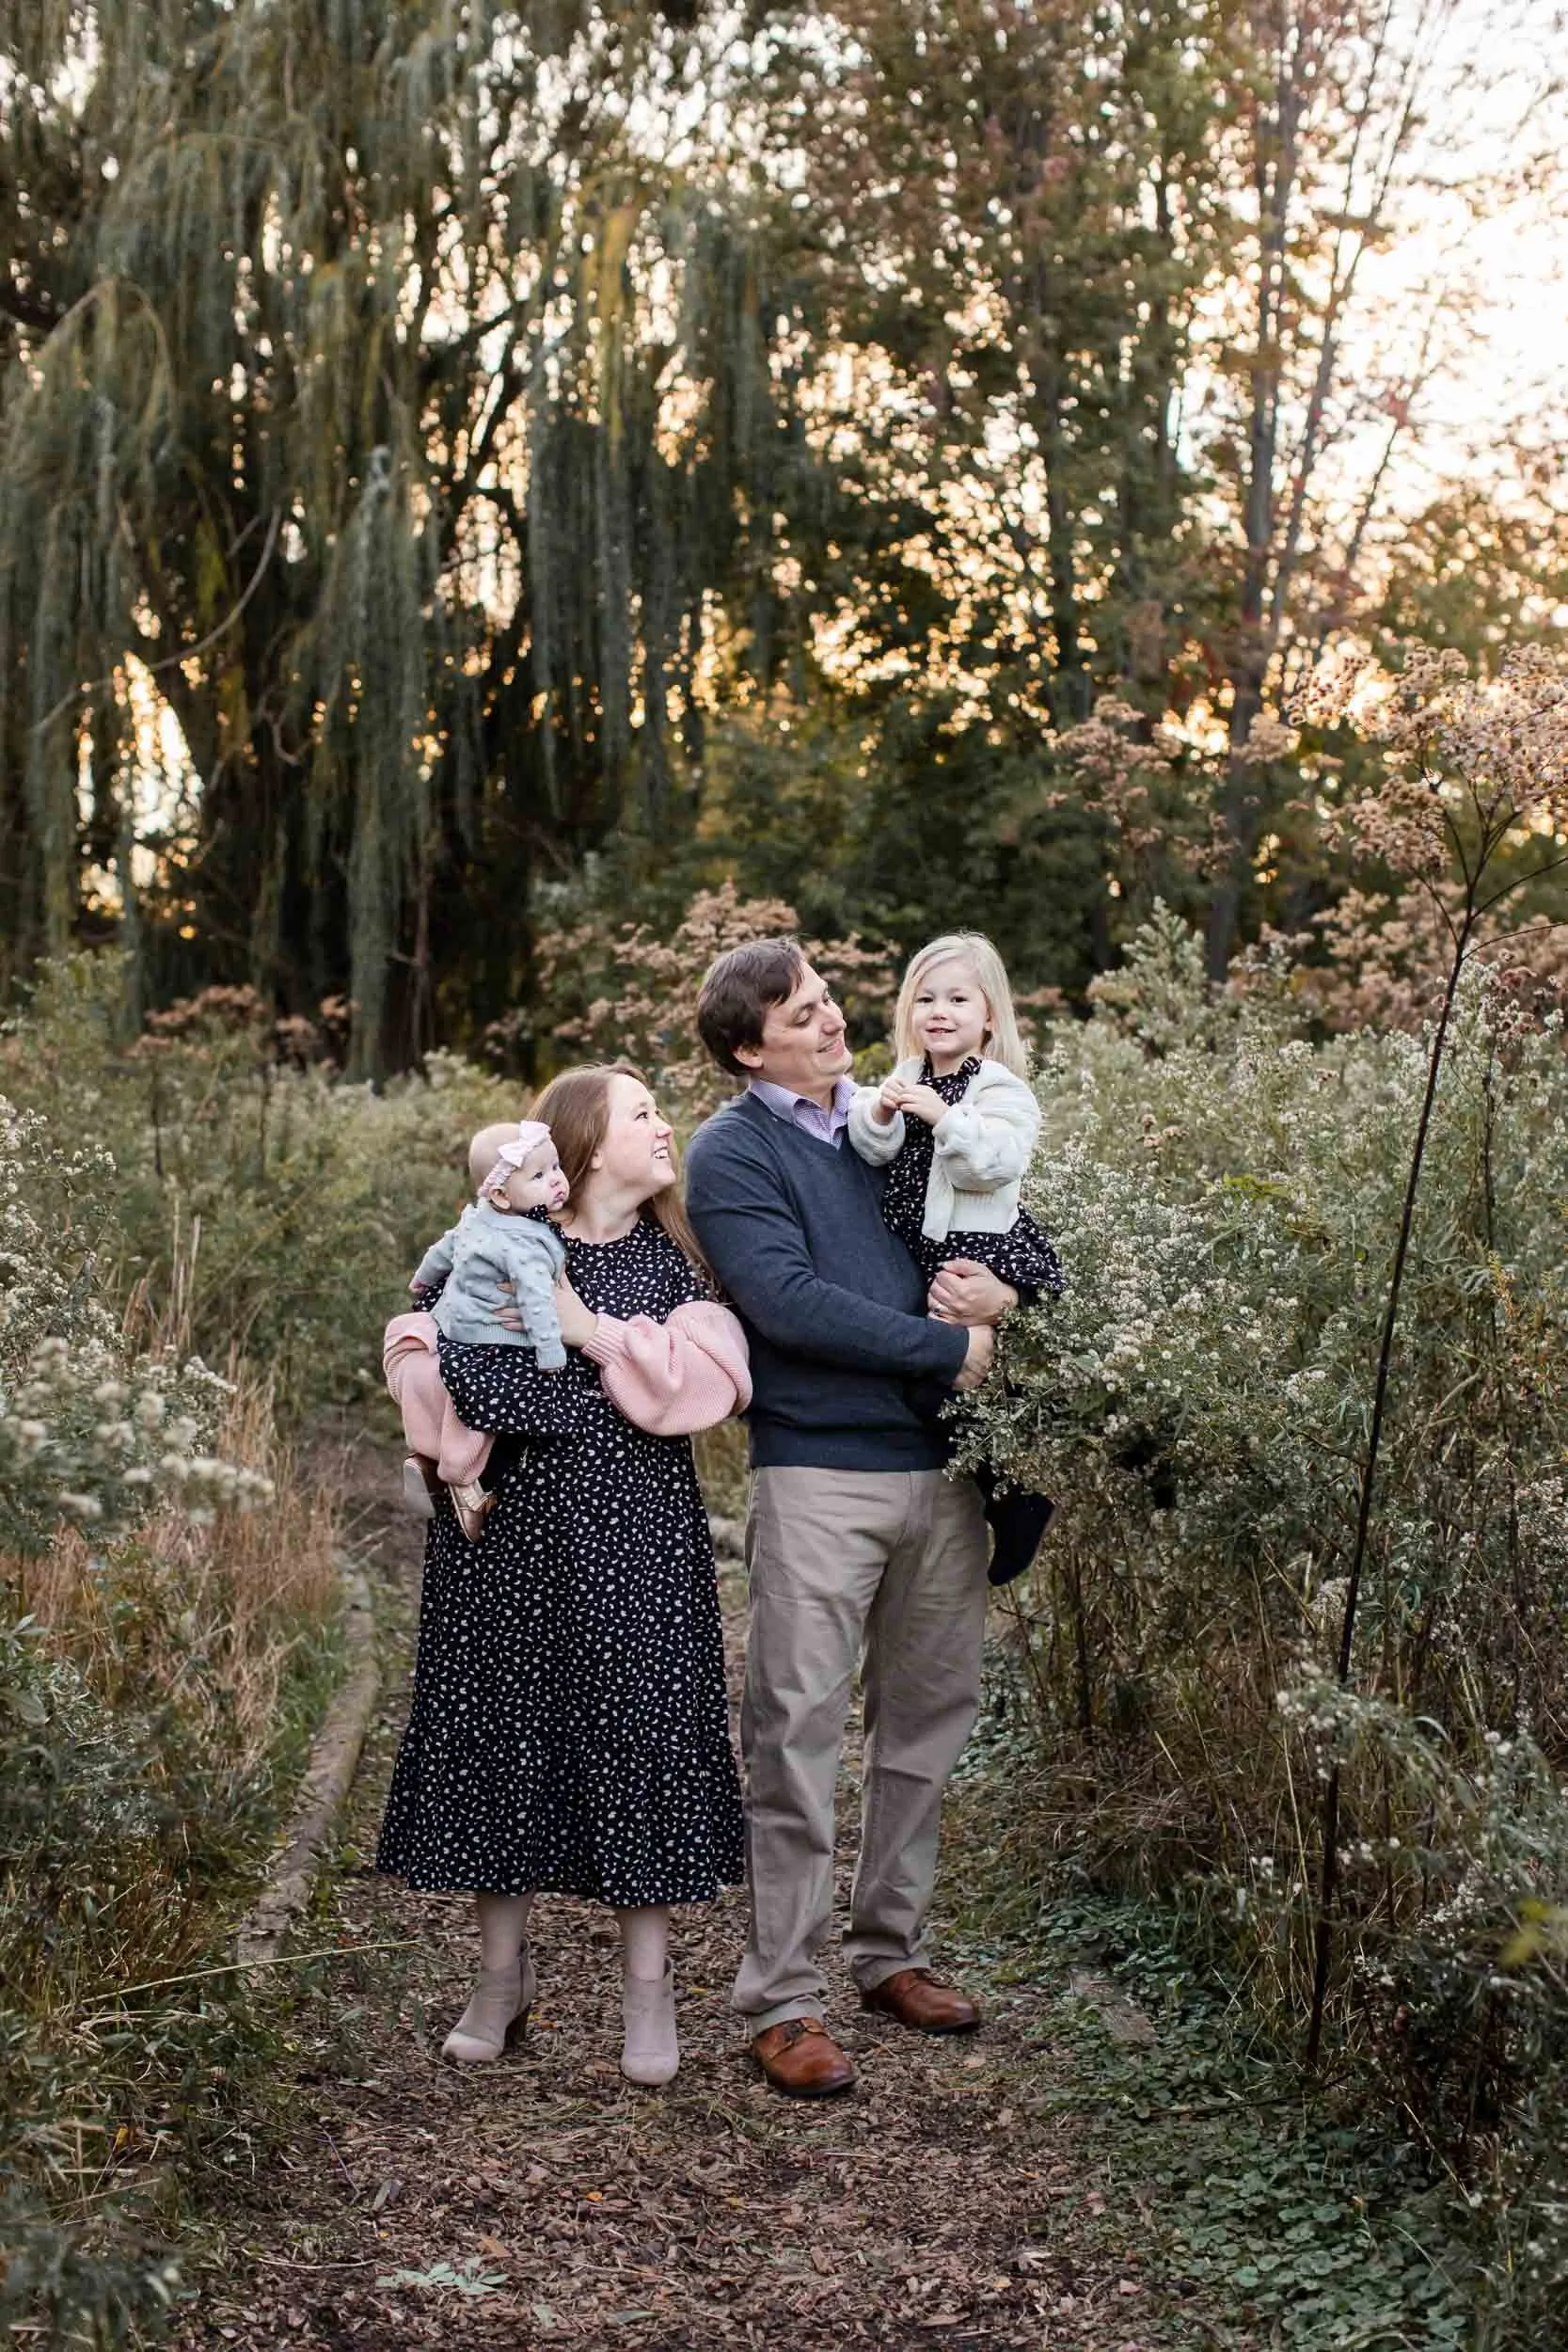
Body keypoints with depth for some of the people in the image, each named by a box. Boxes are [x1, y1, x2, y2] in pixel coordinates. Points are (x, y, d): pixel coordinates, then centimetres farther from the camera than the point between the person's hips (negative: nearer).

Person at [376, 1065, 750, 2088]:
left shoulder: (675, 1257, 7)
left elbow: (709, 1380, -8)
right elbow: (458, 1367, -9)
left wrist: (589, 1329, -11)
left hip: (637, 1540, 1)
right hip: (512, 1533, 0)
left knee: (639, 1730, 0)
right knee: (500, 1723, 5)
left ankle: (649, 1986, 11)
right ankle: (504, 1971, 20)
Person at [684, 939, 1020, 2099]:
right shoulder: (731, 1153, -3)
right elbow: (790, 1303, -16)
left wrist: (1003, 1292, -6)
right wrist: (950, 1346, -14)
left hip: (943, 1465, 6)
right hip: (820, 1470, -6)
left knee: (929, 1715, 13)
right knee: (801, 1731, -4)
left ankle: (892, 1949, 27)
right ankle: (784, 1998, 2)